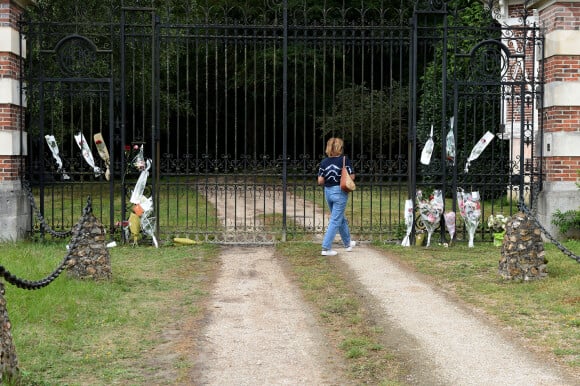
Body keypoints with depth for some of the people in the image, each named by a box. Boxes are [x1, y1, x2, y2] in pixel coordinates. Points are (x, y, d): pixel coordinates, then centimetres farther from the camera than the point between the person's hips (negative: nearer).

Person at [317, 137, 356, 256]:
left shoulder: (324, 162, 0)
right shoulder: (345, 160, -10)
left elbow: (320, 181, -3)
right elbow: (352, 177, -11)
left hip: (328, 191, 5)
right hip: (340, 192, -5)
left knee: (341, 219, 21)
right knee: (335, 221, -1)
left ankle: (348, 243, 37)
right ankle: (326, 248, -5)